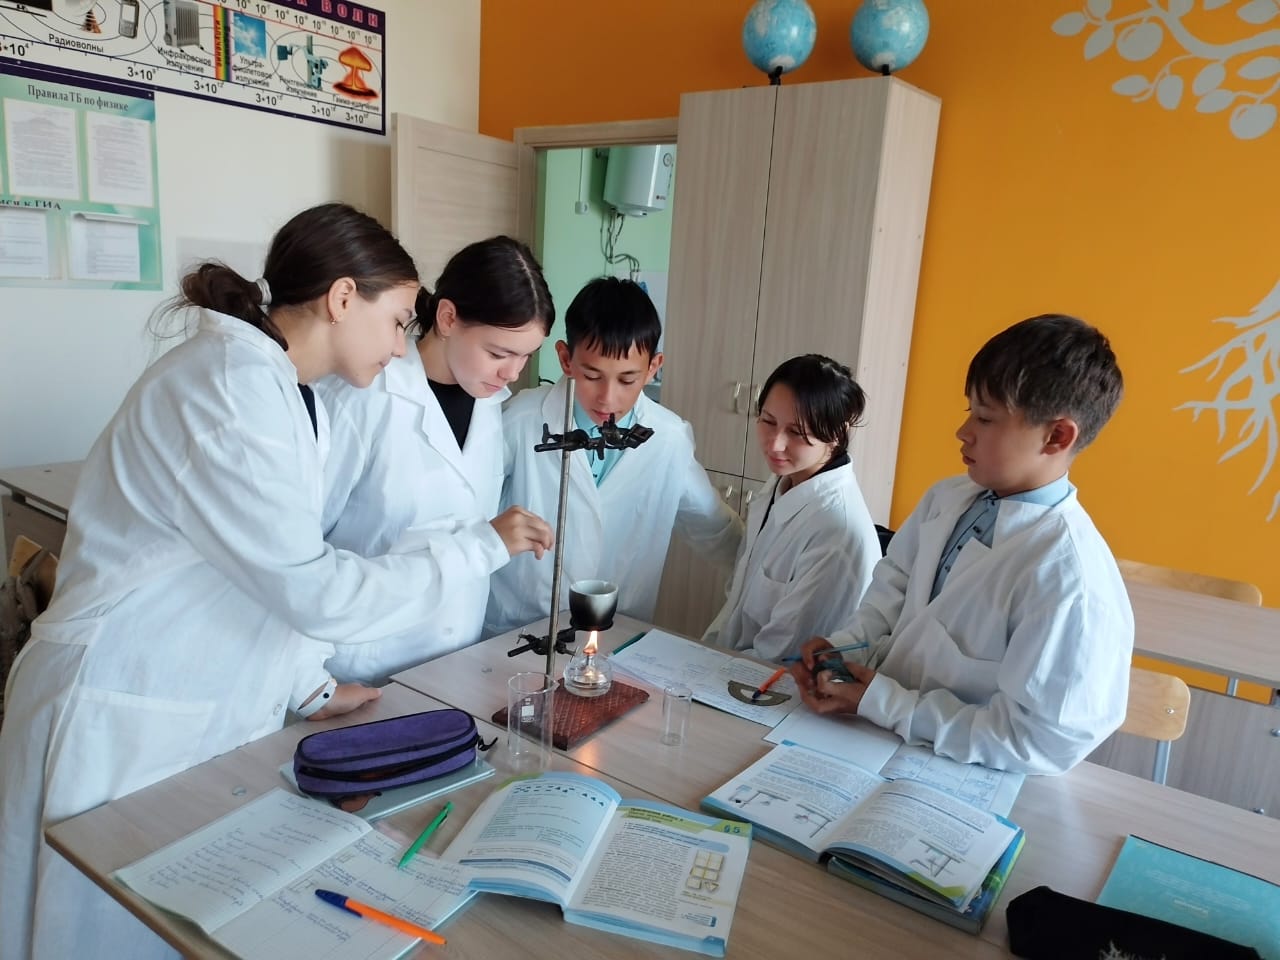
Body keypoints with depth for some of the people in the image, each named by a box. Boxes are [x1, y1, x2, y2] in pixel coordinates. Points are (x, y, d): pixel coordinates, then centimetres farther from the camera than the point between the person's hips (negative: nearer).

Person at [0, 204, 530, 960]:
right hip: (127, 725, -8)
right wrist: (474, 547, -14)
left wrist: (312, 686, 8)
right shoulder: (232, 383, -22)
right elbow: (314, 589, -24)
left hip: (210, 716, 8)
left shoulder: (295, 397, 8)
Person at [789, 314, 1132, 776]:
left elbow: (1041, 742, -20)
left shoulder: (1071, 579, -22)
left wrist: (885, 704, -18)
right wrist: (844, 647, -5)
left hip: (963, 777, -5)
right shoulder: (946, 498, 0)